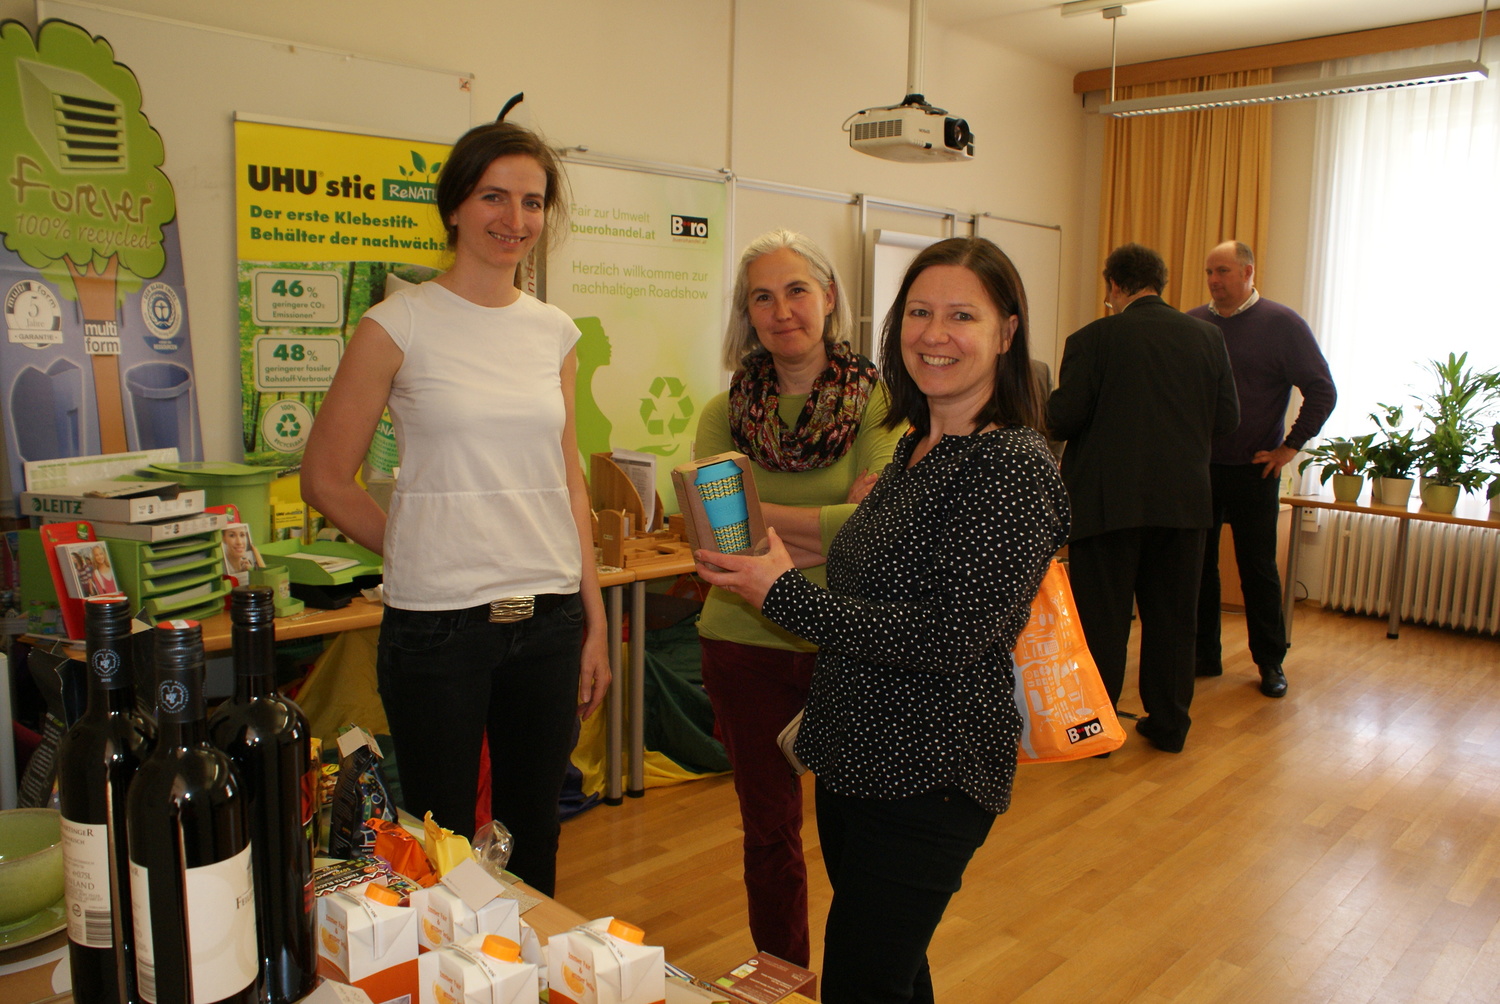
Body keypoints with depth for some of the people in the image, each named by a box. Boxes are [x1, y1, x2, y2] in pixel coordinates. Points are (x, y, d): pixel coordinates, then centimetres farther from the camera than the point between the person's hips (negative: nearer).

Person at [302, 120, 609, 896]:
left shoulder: (553, 331, 9)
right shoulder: (400, 324, -4)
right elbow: (325, 478, 0)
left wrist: (595, 620, 9)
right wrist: (425, 550, 2)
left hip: (549, 620, 4)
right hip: (438, 623, -4)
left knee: (533, 840, 17)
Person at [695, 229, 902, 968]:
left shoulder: (876, 401, -5)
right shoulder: (725, 413, 2)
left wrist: (759, 514, -17)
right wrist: (834, 527, -19)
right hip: (747, 643, 3)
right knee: (769, 830, 17)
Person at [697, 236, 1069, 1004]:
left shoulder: (1014, 467, -19)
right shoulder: (916, 449, 8)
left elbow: (951, 637, -25)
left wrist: (785, 595, -21)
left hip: (929, 781, -8)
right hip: (857, 756, 8)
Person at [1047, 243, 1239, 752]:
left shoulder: (1092, 339, -9)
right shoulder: (1208, 337, 4)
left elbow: (1064, 419, -12)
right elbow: (1228, 418, 5)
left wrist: (1049, 405, 10)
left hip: (1108, 500, -4)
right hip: (1183, 499, 4)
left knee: (1102, 619, 6)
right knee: (1172, 616, 15)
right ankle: (1169, 724, 26)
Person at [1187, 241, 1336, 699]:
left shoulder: (1282, 324, -4)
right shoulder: (1191, 324, 5)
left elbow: (1322, 391, -4)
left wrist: (1290, 447, -7)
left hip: (1253, 471, -3)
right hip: (1196, 468, 3)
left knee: (1258, 568, 4)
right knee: (1196, 564, 7)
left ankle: (1271, 662, 17)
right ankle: (1203, 656, 19)